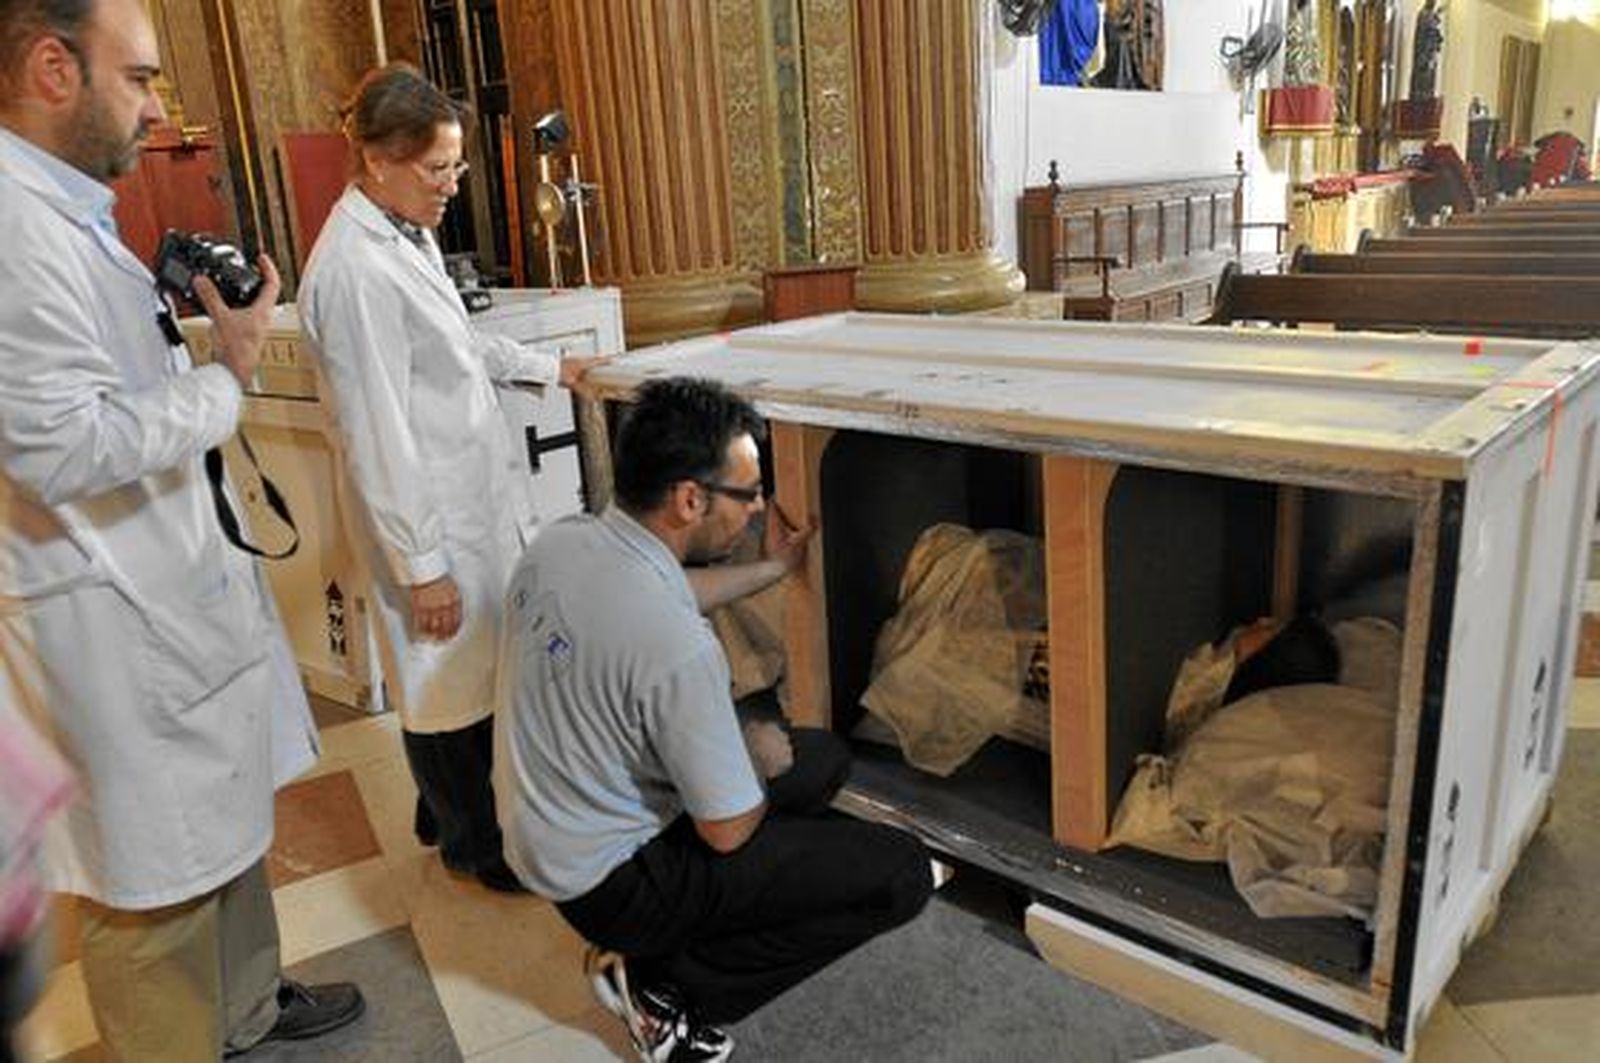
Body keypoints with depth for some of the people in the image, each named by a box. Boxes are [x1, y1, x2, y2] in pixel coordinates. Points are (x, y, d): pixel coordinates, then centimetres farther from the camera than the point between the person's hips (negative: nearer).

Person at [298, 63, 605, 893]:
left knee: (485, 663, 21)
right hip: (429, 513, -9)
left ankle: (453, 808, 44)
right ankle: (470, 842, 32)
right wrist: (423, 565, -19)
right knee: (447, 680, 9)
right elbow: (377, 436, -22)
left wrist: (549, 367, 29)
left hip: (476, 490, 9)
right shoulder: (352, 270, -22)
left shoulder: (409, 234, 6)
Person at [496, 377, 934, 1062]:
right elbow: (728, 832, -20)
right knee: (900, 873, -10)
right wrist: (764, 761, 1)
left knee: (822, 758, 16)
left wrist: (770, 570, 20)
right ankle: (663, 987, 0)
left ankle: (645, 948, 13)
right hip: (609, 882, -8)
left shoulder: (559, 540, -7)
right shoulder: (678, 648, -32)